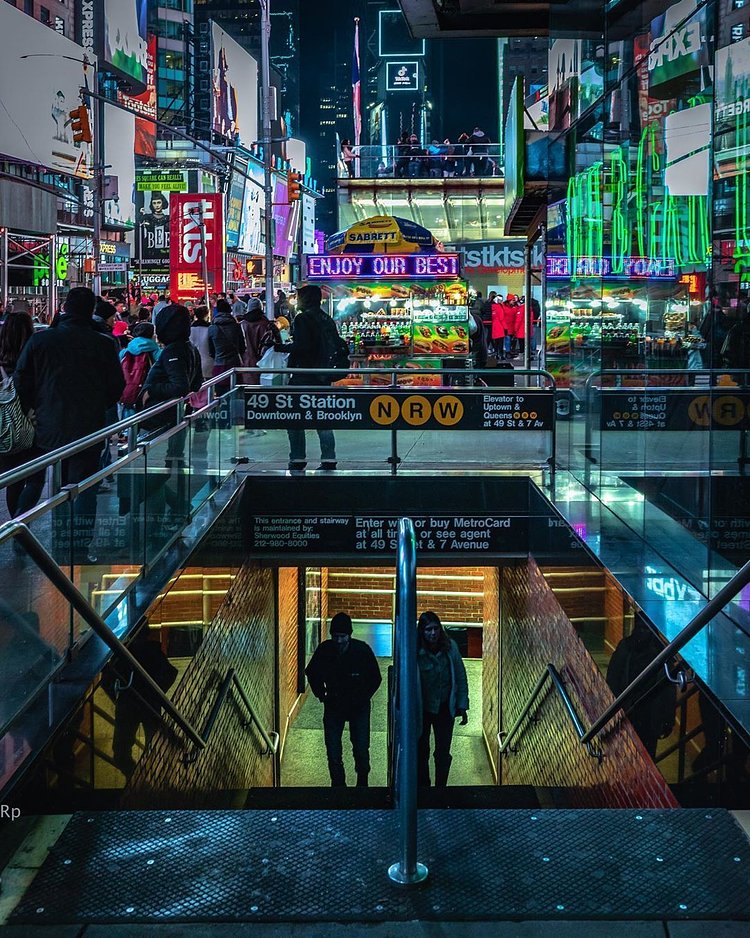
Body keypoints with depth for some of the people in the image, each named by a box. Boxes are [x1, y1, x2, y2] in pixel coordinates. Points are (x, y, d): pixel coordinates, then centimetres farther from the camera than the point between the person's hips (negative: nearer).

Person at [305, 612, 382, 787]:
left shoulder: (363, 650, -20)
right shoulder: (324, 650, -16)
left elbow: (375, 679, -4)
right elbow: (312, 674, 6)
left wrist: (363, 698, -6)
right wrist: (321, 695, 1)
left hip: (359, 707, -1)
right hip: (333, 707, 1)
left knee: (361, 751, 1)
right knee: (333, 753, 1)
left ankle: (362, 784, 25)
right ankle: (338, 785, 20)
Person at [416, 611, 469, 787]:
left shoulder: (450, 647, -12)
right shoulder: (415, 651, -20)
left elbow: (460, 678, -3)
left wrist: (462, 707, -2)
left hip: (445, 709, 1)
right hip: (421, 710, -1)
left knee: (443, 753, 9)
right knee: (421, 752, 13)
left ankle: (441, 789, 24)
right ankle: (422, 790, 29)